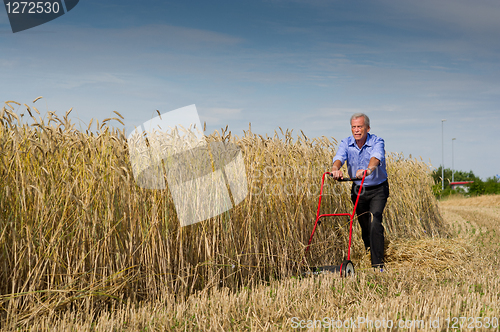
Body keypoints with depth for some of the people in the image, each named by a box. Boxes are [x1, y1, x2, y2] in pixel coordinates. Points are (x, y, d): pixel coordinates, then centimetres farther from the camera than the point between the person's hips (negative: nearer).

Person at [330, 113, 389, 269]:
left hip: (377, 190, -4)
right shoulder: (346, 143, -9)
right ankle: (369, 254, 39)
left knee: (375, 224, -19)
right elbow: (338, 158, -27)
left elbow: (376, 158, -39)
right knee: (364, 226, 13)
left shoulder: (377, 142, -18)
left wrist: (368, 170, -61)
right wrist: (336, 169, -52)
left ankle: (378, 265, -18)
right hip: (358, 190, 4)